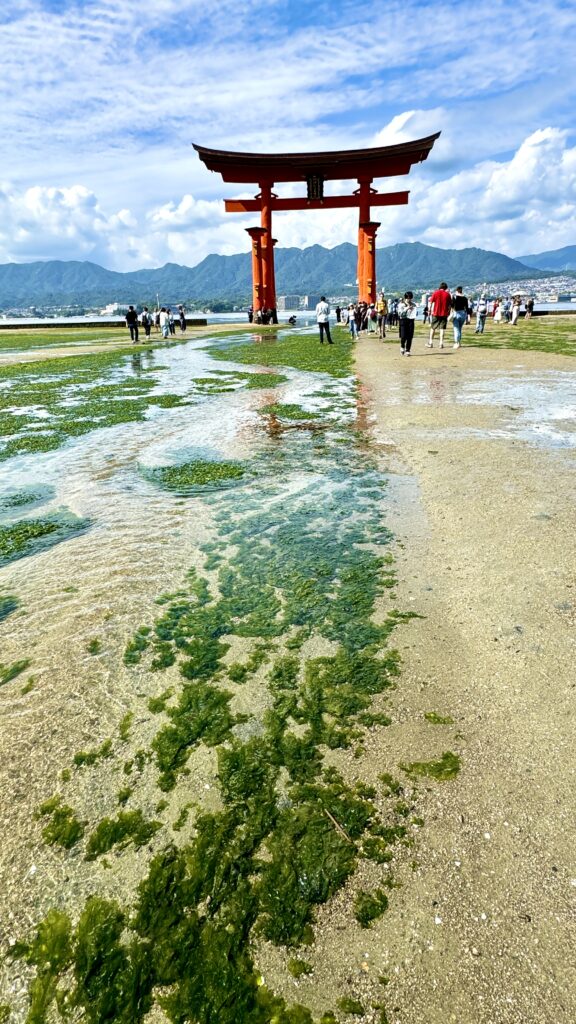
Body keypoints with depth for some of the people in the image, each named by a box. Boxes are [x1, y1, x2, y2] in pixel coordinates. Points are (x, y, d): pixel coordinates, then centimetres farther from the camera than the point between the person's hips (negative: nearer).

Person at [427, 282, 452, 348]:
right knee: (442, 328, 3)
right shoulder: (447, 294, 1)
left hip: (435, 313, 0)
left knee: (433, 328, 12)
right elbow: (450, 305, 1)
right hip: (444, 314, 0)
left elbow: (430, 302, -2)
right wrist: (448, 312, 12)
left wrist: (430, 310, 8)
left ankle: (430, 342, 14)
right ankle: (441, 343, -1)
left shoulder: (435, 293, 0)